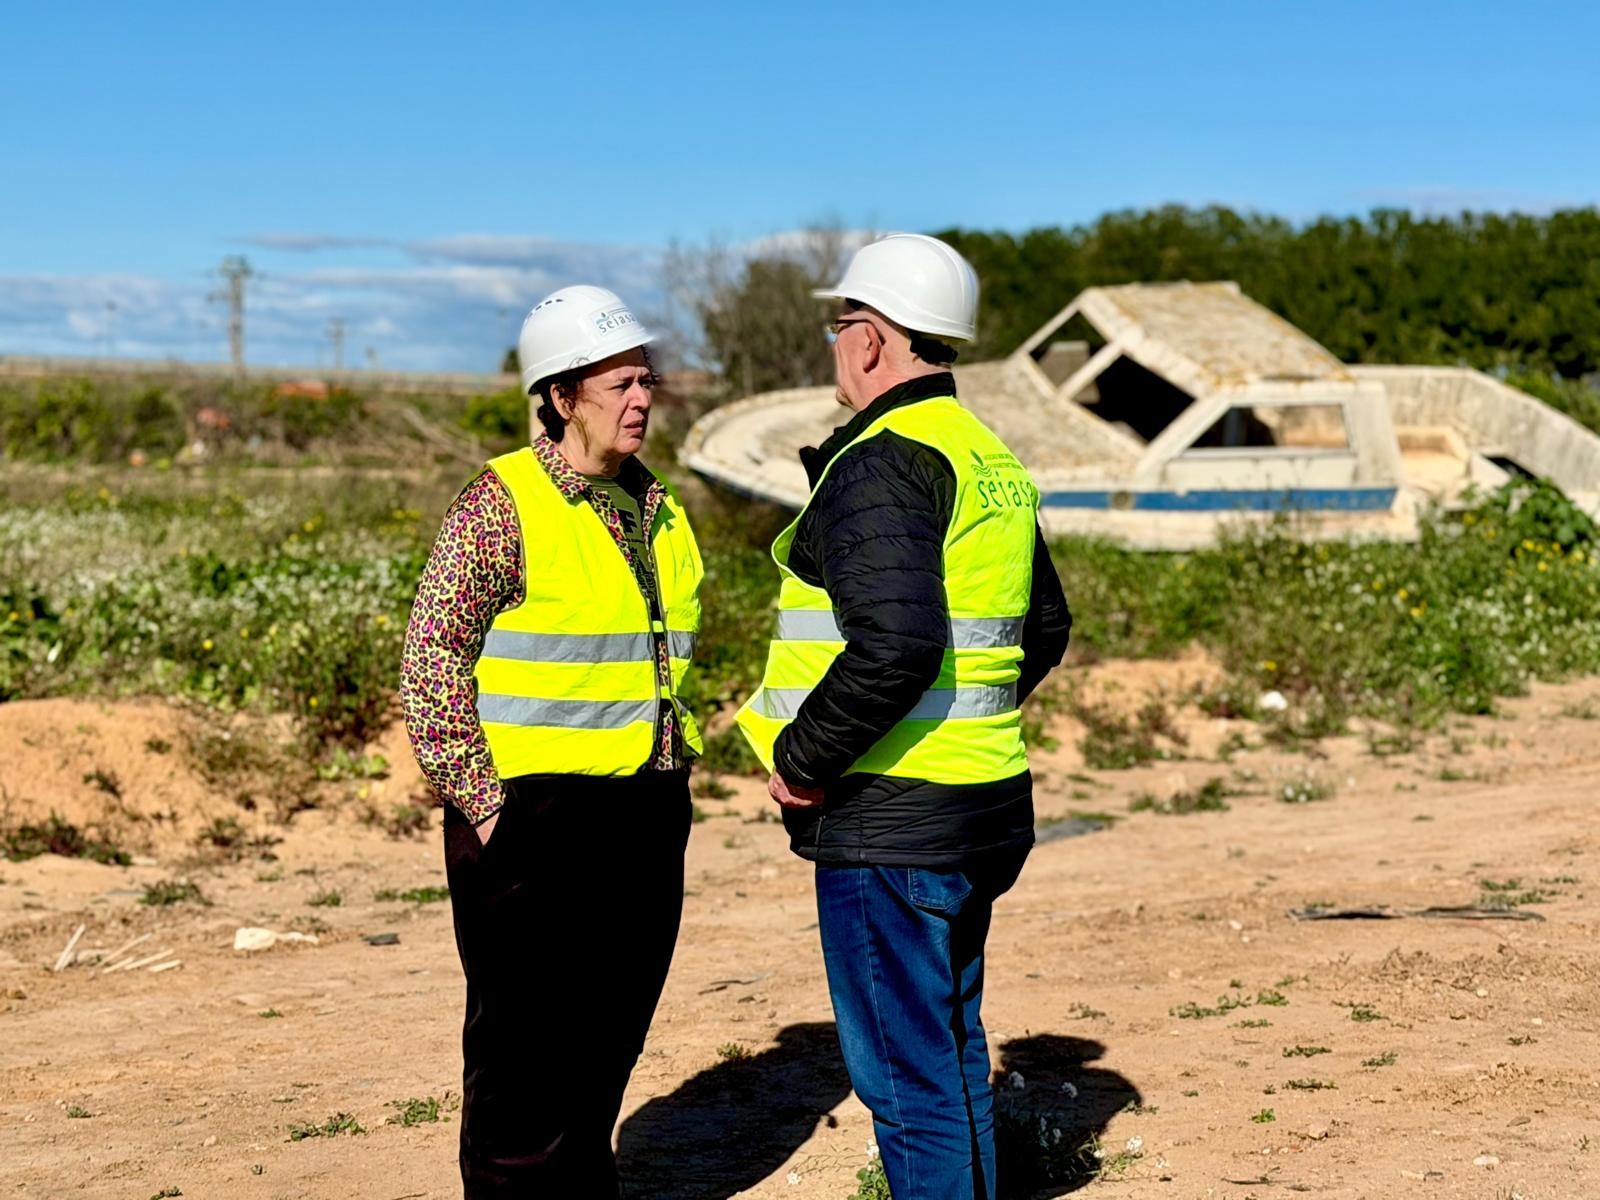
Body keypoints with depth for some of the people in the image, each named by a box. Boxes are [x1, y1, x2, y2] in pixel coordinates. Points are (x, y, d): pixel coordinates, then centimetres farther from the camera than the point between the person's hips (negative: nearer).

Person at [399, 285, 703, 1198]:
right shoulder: (503, 505, -10)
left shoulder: (658, 508, 12)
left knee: (610, 1033, 13)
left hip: (646, 815, 7)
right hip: (535, 815, -6)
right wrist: (480, 802, -14)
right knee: (526, 1044, 0)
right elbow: (432, 662, -12)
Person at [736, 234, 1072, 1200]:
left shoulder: (882, 463, -16)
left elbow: (894, 647, -27)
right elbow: (1046, 630, 23)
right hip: (981, 803, 10)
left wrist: (803, 758, -16)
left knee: (907, 1074, -2)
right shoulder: (994, 461, 14)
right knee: (953, 1054, 19)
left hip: (890, 816, -10)